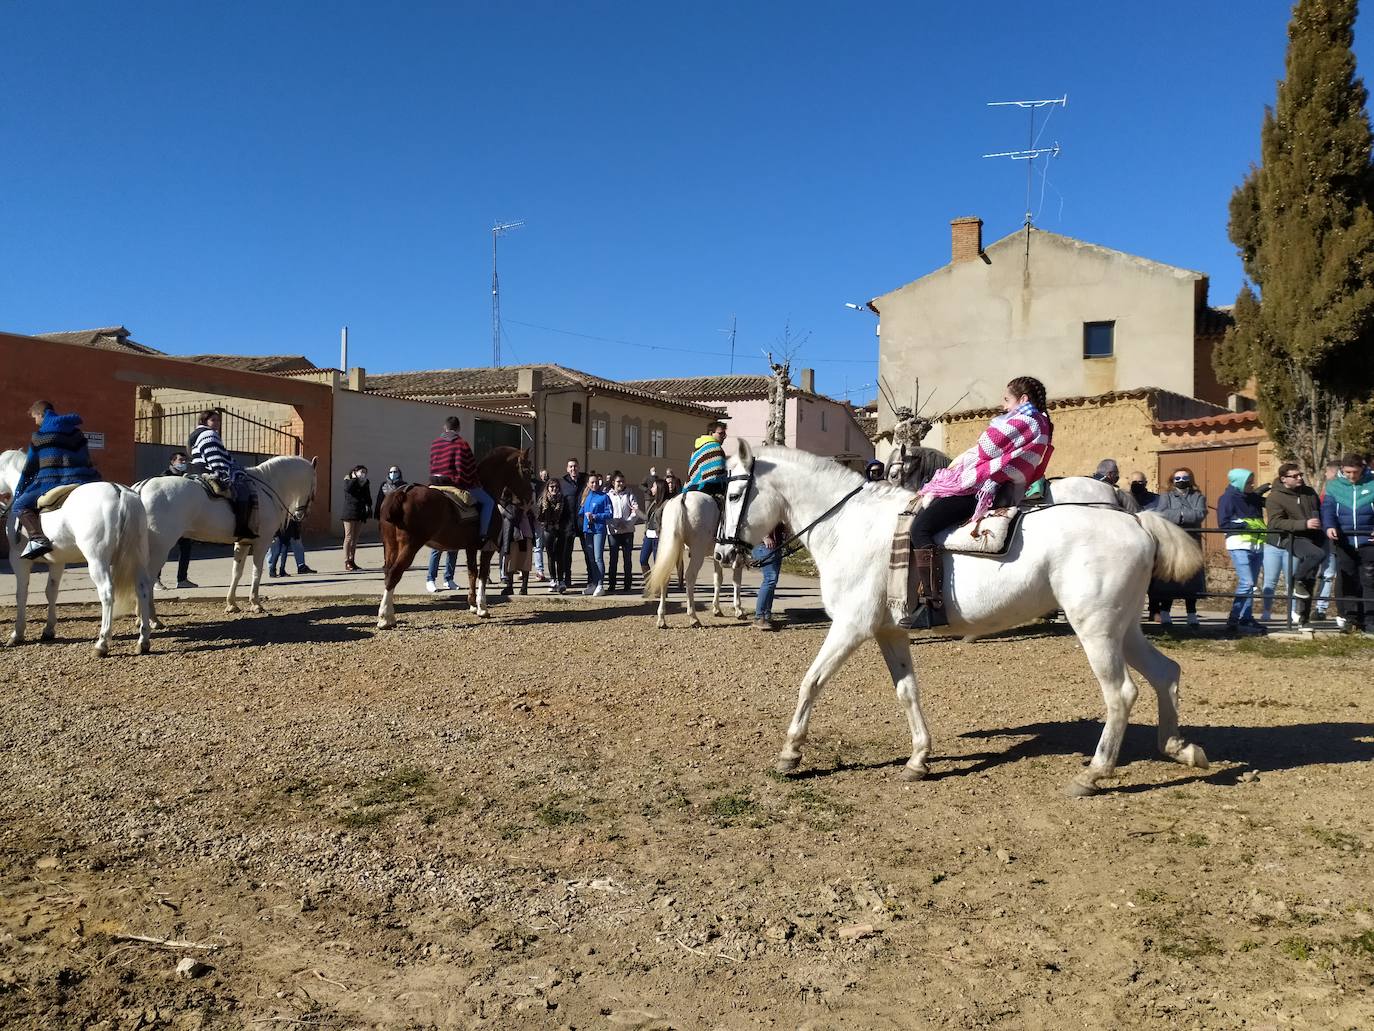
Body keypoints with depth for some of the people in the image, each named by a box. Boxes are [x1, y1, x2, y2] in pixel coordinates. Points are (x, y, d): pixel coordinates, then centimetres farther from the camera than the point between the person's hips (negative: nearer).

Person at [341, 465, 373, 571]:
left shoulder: (365, 484, 13)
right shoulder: (348, 481, -2)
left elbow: (367, 499, 16)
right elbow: (347, 488, -25)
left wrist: (369, 511, 7)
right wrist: (355, 479, -14)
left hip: (360, 514, 6)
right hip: (350, 512, -6)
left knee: (355, 538, 8)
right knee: (349, 537, -6)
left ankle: (352, 560, 12)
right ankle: (347, 562, -6)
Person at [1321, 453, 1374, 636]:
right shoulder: (1334, 486, 4)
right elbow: (1328, 509, -3)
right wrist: (1329, 526, -23)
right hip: (1344, 543, 2)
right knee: (1346, 582, 8)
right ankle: (1350, 618, 17)